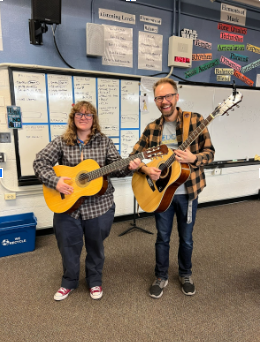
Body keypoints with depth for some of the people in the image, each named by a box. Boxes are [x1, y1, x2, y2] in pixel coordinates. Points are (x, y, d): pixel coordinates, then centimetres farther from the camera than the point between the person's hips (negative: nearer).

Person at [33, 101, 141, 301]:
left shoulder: (104, 141, 0)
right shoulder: (62, 142, 0)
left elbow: (116, 167, -2)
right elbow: (40, 162, -3)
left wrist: (129, 167, -23)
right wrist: (55, 181, -17)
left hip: (99, 204, 0)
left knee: (96, 245, 16)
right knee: (69, 246, 15)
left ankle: (95, 281, 40)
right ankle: (69, 282, 41)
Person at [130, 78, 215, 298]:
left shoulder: (195, 120, -7)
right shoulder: (152, 128, 1)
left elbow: (210, 152, -6)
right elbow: (134, 156, 2)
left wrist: (192, 158, -27)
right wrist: (145, 168, -18)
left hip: (187, 191, -1)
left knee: (186, 238, 16)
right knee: (163, 237, 14)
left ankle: (185, 274, 41)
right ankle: (161, 277, 36)